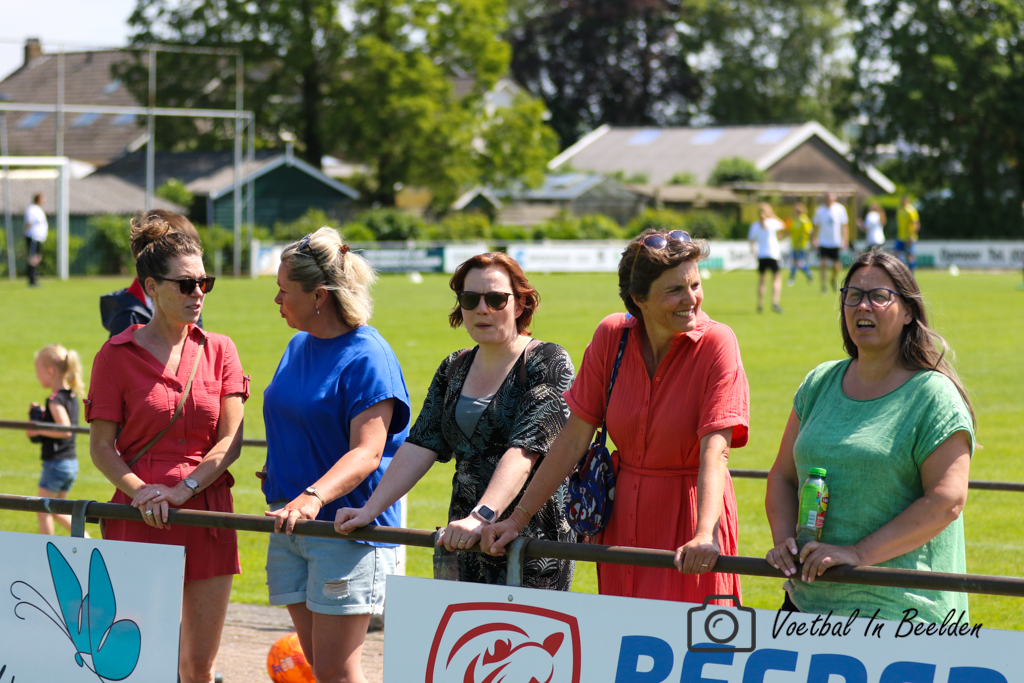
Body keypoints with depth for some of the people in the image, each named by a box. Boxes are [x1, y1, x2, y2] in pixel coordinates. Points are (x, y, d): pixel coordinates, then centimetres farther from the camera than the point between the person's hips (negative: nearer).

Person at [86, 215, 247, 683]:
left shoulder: (218, 351, 8)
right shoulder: (117, 355, 0)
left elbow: (231, 441, 2)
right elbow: (102, 446, -1)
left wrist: (182, 489, -12)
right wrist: (139, 490, -18)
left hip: (208, 513, 3)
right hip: (141, 518, -3)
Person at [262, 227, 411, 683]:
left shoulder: (367, 357, -13)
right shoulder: (298, 347, 13)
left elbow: (366, 453, -22)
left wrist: (313, 498, -36)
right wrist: (280, 484, 16)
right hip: (291, 520, 8)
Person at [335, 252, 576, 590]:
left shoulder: (548, 363, -7)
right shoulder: (454, 369, 15)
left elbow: (524, 450, -20)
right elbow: (420, 446, 10)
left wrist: (482, 516, -32)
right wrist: (369, 510, -1)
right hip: (464, 544, 6)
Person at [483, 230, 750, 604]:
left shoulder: (716, 343, -14)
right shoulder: (612, 335, -4)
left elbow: (713, 451, -24)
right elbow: (574, 438, 0)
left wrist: (705, 535, -39)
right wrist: (517, 519, -2)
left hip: (688, 517, -4)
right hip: (623, 517, 4)